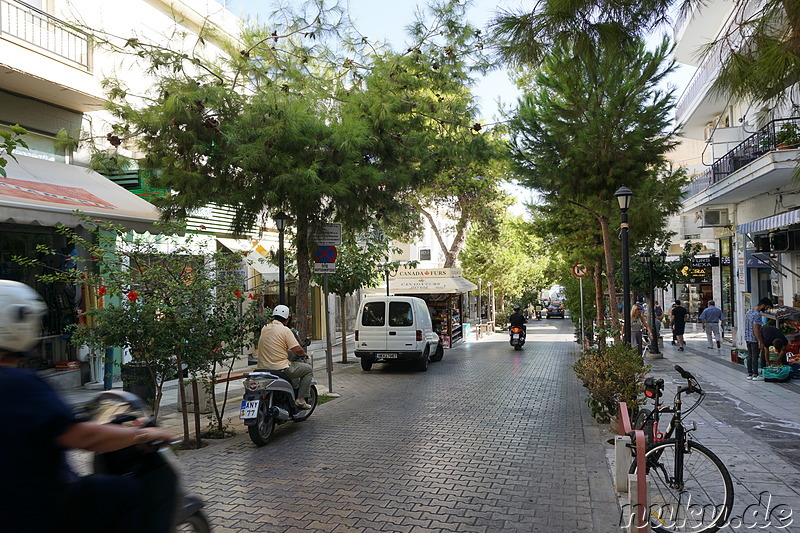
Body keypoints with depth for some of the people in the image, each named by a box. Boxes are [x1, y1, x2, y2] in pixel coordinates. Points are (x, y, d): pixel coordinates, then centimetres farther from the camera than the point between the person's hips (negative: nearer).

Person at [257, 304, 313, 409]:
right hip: (280, 368, -8)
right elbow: (297, 349, -14)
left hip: (263, 368, 8)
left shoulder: (264, 329, 10)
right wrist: (304, 354, 7)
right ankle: (301, 399, 2)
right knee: (309, 369, 10)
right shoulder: (285, 330, -11)